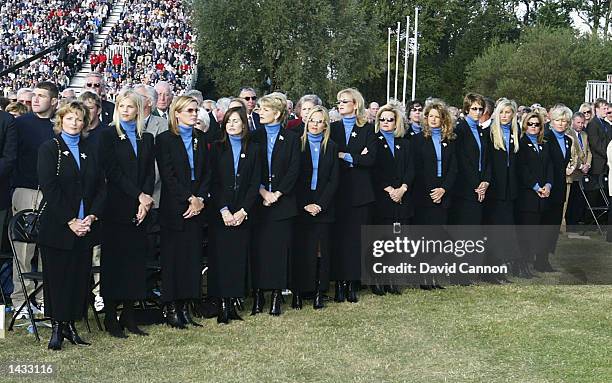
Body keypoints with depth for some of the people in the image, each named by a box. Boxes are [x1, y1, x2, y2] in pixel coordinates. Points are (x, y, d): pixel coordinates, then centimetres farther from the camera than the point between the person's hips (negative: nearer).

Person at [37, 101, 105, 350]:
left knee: (80, 277, 4)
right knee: (57, 277, 0)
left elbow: (100, 188, 10)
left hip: (85, 227, 4)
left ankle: (70, 325, 14)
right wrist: (70, 221, -15)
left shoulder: (89, 152, 14)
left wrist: (92, 216, -6)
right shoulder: (49, 149, 0)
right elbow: (49, 189, -10)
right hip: (57, 227, -4)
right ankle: (57, 328, 10)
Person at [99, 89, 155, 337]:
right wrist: (139, 195, -12)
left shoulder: (147, 138, 14)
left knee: (135, 259, 4)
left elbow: (150, 173, 8)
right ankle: (110, 317, 3)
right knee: (113, 259, -3)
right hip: (116, 207, -4)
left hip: (139, 207, 4)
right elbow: (112, 171, -8)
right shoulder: (108, 136, 1)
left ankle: (129, 315, 10)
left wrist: (146, 199, -8)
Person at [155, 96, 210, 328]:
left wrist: (200, 199, -6)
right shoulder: (165, 139, -2)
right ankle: (171, 308, 4)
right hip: (174, 208, -5)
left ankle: (185, 307, 10)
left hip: (197, 207, 5)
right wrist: (189, 199, -14)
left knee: (192, 257, 4)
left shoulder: (200, 139, 14)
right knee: (172, 258, -2)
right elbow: (168, 176, -9)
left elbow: (207, 173, 10)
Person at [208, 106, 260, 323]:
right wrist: (224, 210, -11)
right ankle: (222, 305, -2)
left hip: (243, 213, 1)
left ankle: (233, 303, 6)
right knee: (220, 257, -4)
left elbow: (255, 183, 3)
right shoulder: (217, 148, 6)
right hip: (220, 213, -1)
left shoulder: (253, 150, 9)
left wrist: (243, 211, -8)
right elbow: (214, 182, -1)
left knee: (239, 257, 0)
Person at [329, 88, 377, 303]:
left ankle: (353, 284, 6)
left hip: (359, 192, -1)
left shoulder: (367, 130, 6)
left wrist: (345, 156, -8)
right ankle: (339, 283, 5)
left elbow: (370, 159, -6)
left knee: (356, 237, 0)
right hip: (338, 190, 1)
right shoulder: (332, 128, 11)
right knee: (338, 237, -1)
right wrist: (356, 158, -10)